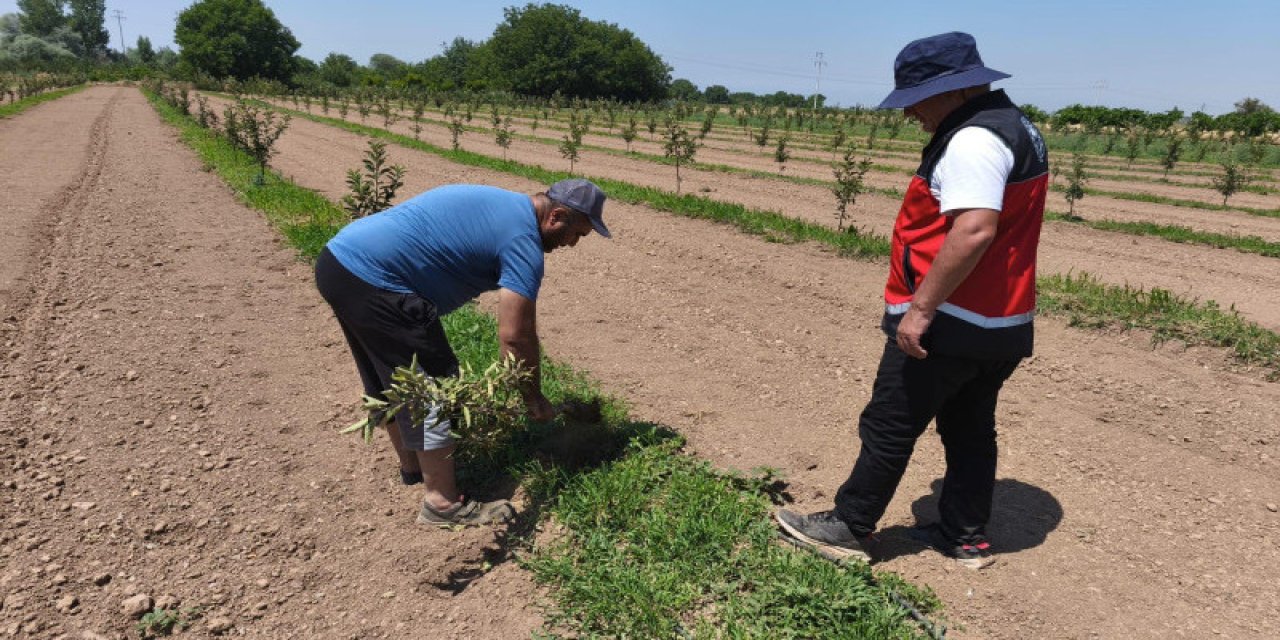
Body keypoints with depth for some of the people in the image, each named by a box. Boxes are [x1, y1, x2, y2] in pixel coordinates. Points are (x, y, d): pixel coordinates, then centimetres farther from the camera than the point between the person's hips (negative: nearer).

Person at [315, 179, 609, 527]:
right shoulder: (523, 241, -12)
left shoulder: (500, 203, 17)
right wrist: (534, 398, 0)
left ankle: (411, 465, 41)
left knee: (388, 382, 23)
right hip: (371, 280, -10)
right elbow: (515, 336, -13)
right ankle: (443, 503, 9)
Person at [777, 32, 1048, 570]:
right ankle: (966, 537, 28)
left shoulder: (973, 139, -19)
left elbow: (974, 230, -31)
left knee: (888, 427, 2)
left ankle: (849, 528, 14)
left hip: (951, 324, -10)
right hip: (1000, 324, 10)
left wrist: (920, 307, -27)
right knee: (970, 430, 17)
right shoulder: (1012, 128, 15)